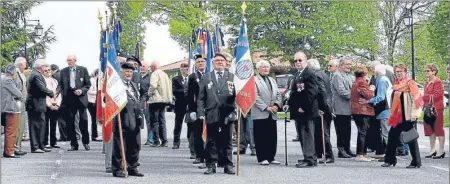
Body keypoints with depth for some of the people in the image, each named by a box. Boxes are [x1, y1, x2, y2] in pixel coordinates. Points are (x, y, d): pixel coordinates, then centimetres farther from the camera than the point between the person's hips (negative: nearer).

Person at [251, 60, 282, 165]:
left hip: (272, 114, 7)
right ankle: (262, 158, 2)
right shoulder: (254, 81, -4)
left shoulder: (272, 80, 21)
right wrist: (266, 107, -15)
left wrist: (277, 105, -3)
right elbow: (255, 97, -12)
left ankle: (271, 157, 13)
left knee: (272, 137, 7)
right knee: (261, 137, -3)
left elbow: (278, 94, 16)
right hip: (260, 114, -7)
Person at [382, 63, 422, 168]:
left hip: (408, 116, -7)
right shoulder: (396, 84, 14)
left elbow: (416, 99, -14)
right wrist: (393, 114, 18)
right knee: (392, 136, 7)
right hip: (398, 116, 7)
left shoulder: (410, 83, -8)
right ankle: (389, 160, 16)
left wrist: (413, 114, -18)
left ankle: (416, 162, 5)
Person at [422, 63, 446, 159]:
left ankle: (441, 151, -1)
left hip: (436, 109, -9)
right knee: (430, 130, 11)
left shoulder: (438, 82, -10)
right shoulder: (427, 83, 16)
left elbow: (436, 95, -16)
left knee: (438, 129, -5)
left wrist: (423, 97, -10)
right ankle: (432, 150, 19)